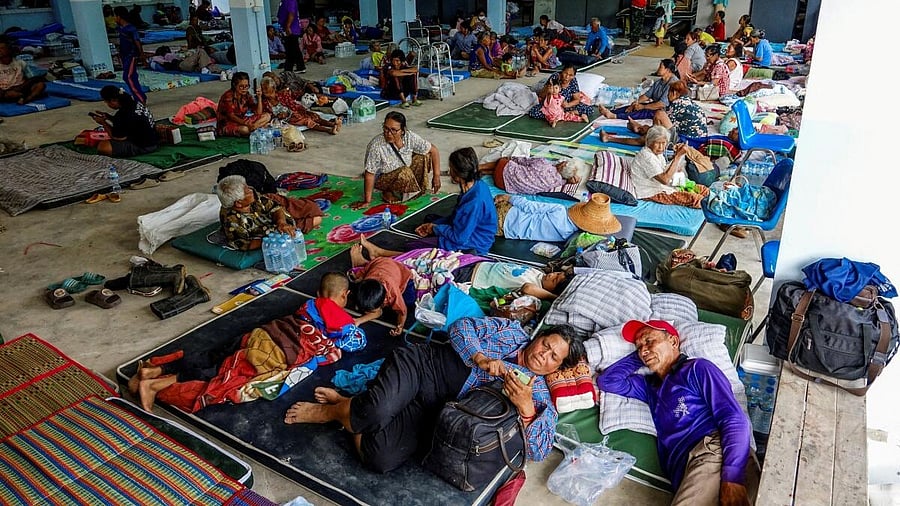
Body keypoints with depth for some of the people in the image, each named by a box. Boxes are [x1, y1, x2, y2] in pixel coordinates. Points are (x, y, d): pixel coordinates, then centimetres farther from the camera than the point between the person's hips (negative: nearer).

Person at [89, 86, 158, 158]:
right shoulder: (131, 102, 0)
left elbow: (119, 138, -12)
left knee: (103, 147, -20)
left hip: (144, 147, -10)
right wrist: (108, 116, 11)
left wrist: (104, 123, -2)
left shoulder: (123, 114, -26)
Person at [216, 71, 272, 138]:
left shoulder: (246, 95, 2)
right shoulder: (228, 96, -16)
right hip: (227, 124, -7)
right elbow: (231, 116, -22)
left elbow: (258, 112, -3)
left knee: (267, 116, -8)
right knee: (244, 129, -41)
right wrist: (245, 123, -36)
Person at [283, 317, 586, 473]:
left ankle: (350, 411, 5)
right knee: (377, 411, -34)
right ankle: (334, 409, 0)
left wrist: (526, 407, -26)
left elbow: (539, 451, -8)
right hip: (418, 363, -1)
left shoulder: (537, 392, 4)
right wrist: (481, 359, -17)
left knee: (380, 460, -24)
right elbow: (461, 327, 0)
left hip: (432, 408, 1)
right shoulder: (511, 331, 5)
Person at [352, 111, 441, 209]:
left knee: (424, 157, -12)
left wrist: (436, 175, -15)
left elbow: (433, 150, -9)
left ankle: (419, 188, 6)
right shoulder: (376, 145, -33)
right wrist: (367, 201, -24)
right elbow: (369, 174, -28)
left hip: (404, 174, 5)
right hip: (381, 179, -5)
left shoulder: (410, 137, -20)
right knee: (404, 172, -33)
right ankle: (388, 193, -5)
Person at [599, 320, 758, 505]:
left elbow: (735, 420, -3)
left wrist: (732, 479, -19)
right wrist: (639, 356, 29)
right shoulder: (650, 386, 29)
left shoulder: (697, 368, 9)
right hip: (685, 472, 5)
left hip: (715, 454, -4)